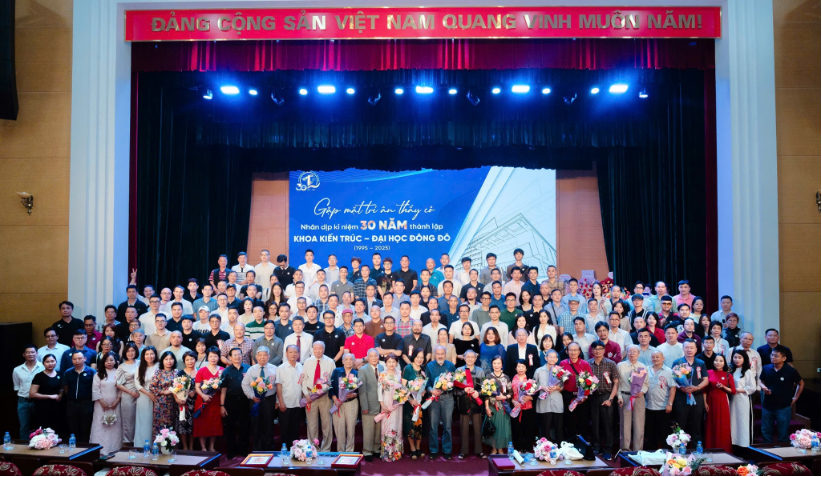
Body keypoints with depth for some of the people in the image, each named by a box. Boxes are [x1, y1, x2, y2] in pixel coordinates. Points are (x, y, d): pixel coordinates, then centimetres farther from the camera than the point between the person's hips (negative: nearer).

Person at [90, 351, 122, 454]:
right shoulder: (99, 374, 1)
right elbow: (95, 389, -3)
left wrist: (117, 400, -7)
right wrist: (102, 402, -9)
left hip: (115, 404, 1)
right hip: (101, 404, -1)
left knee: (115, 426, 3)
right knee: (100, 426, -3)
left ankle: (114, 448, 10)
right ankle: (100, 449, 1)